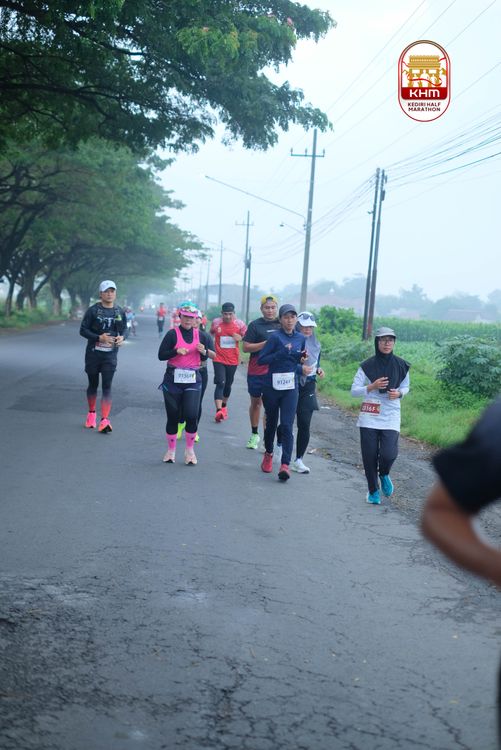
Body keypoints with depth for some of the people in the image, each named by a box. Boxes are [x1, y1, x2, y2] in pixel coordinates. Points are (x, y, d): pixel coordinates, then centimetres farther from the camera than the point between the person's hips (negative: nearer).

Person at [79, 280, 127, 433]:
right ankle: (91, 413, 35)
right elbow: (83, 330, -6)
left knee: (107, 386, -8)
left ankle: (104, 420, -12)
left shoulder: (120, 312, 3)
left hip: (110, 355, 1)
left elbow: (124, 329, 16)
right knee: (93, 384, 13)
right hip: (93, 353, -1)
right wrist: (99, 337, -19)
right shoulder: (93, 310, -6)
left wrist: (121, 337, -8)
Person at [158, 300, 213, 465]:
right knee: (173, 416, 4)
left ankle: (189, 450, 10)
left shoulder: (200, 335, 6)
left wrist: (203, 352, -5)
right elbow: (161, 355, -7)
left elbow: (206, 357, 17)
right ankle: (171, 450, 22)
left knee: (192, 415, -11)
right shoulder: (172, 334, -4)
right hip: (173, 379, -1)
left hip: (193, 380, 1)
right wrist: (176, 351, -22)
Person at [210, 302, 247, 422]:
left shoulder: (240, 324, -6)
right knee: (220, 383, -16)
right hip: (219, 359, -2)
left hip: (233, 359, 2)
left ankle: (224, 406, 39)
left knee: (228, 384, 17)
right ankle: (219, 410, -24)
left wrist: (240, 338, -10)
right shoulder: (216, 322, -4)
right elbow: (211, 334, 16)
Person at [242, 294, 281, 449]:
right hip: (256, 371, -1)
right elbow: (246, 347, -8)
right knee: (256, 403, 13)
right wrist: (265, 343, -19)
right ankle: (254, 434, 28)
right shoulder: (255, 325, -3)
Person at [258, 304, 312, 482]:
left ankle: (285, 465, -15)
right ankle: (268, 454, 38)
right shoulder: (275, 337, -9)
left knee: (287, 426, -10)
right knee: (271, 423, 14)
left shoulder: (301, 338, 5)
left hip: (291, 388, 2)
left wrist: (301, 361, -4)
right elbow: (261, 359, -12)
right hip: (272, 386, -2)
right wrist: (282, 353, -21)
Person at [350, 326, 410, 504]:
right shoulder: (367, 366, -3)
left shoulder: (401, 366, 3)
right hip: (369, 417, 0)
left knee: (389, 454, -14)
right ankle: (373, 490, 25)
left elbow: (406, 387, 17)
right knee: (370, 456, 2)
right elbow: (354, 391, -2)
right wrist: (373, 386, -18)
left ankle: (384, 475, 22)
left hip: (391, 417, 1)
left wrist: (399, 393, -6)